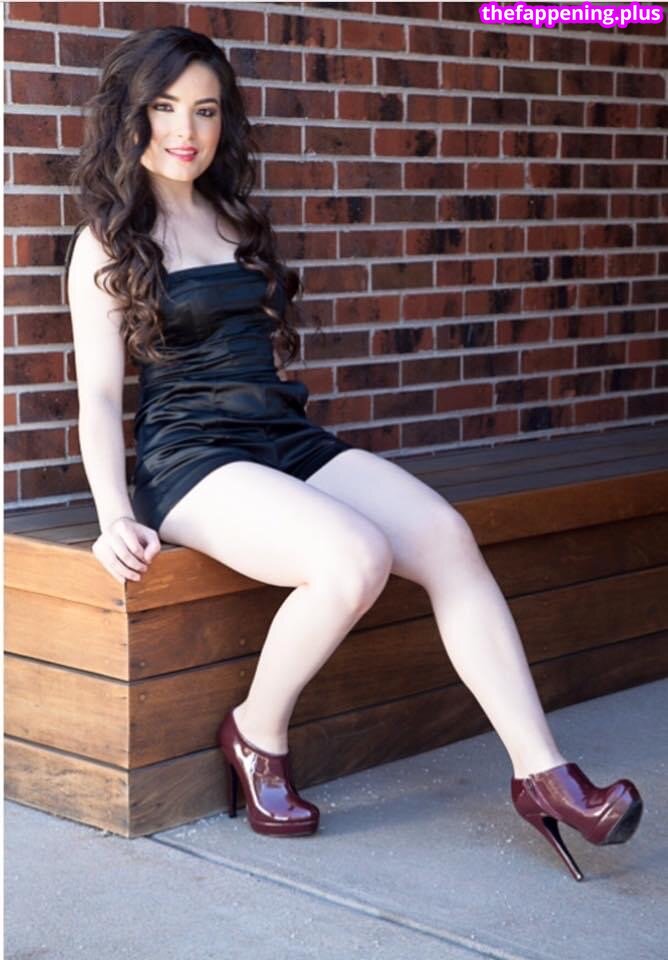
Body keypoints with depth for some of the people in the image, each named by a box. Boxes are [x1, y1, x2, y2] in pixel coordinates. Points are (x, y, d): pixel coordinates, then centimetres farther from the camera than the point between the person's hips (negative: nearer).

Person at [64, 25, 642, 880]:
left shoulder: (237, 220, 20)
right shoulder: (107, 244, 4)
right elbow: (98, 392, -3)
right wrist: (114, 517, -15)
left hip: (291, 440, 6)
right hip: (194, 458, -5)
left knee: (445, 535, -21)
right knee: (356, 558, -32)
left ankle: (542, 774, -23)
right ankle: (256, 734, -7)